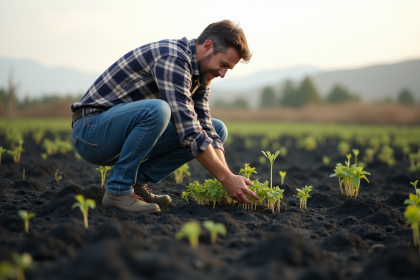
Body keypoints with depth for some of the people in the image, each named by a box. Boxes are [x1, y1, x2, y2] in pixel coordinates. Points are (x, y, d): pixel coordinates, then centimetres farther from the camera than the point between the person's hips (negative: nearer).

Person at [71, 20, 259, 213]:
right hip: (91, 130, -9)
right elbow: (188, 132, -29)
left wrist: (228, 176, -11)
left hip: (124, 135, 9)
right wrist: (226, 178, -26)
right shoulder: (172, 58, -24)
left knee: (217, 129, 2)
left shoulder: (200, 72, 5)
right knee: (156, 110, -39)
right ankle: (118, 190, -19)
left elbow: (205, 129, 3)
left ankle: (137, 181, 1)